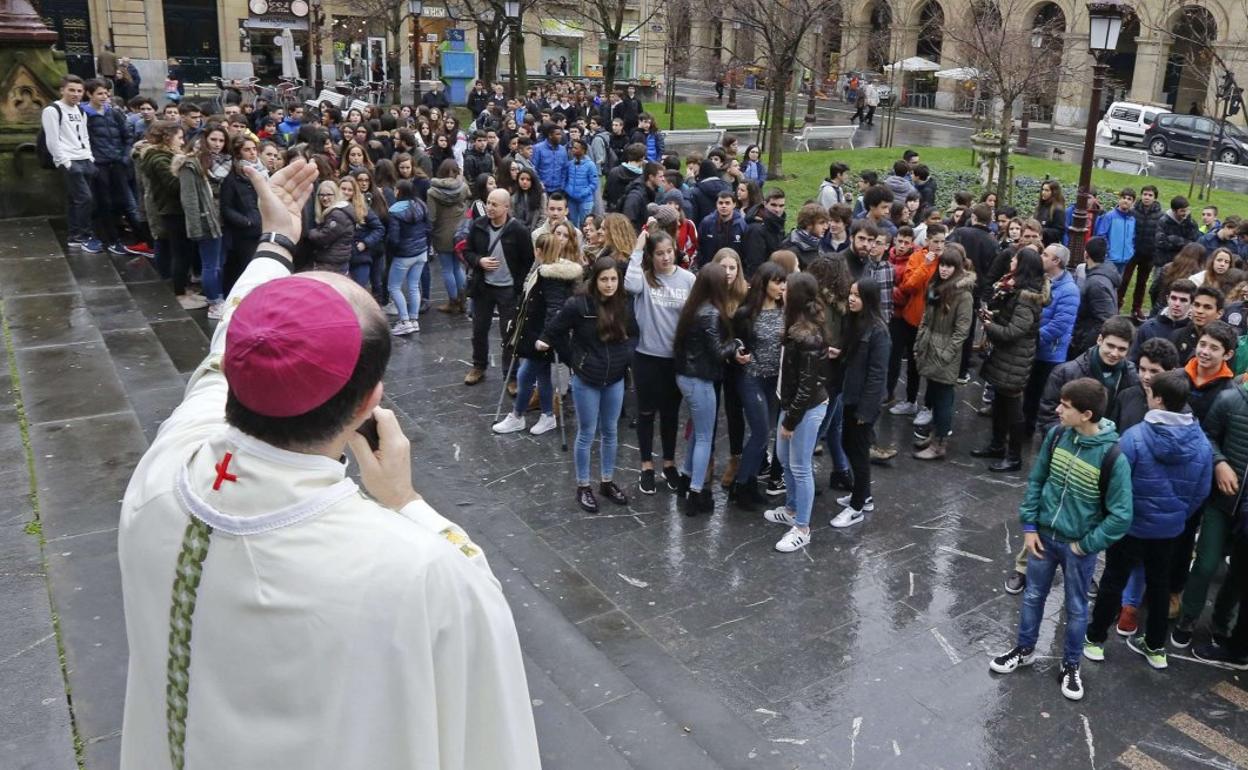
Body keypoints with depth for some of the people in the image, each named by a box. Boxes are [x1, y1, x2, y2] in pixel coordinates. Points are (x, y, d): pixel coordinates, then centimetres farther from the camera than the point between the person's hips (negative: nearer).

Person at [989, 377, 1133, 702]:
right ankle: (1025, 649, 41)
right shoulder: (1057, 435, -11)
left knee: (1076, 608, 15)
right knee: (1033, 596, 20)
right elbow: (1036, 480, 2)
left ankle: (1070, 665, 35)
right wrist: (1029, 525, -1)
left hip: (1078, 545, -4)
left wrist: (1085, 545, -14)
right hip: (1044, 535, 4)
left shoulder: (1112, 456, -24)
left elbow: (1121, 515, -18)